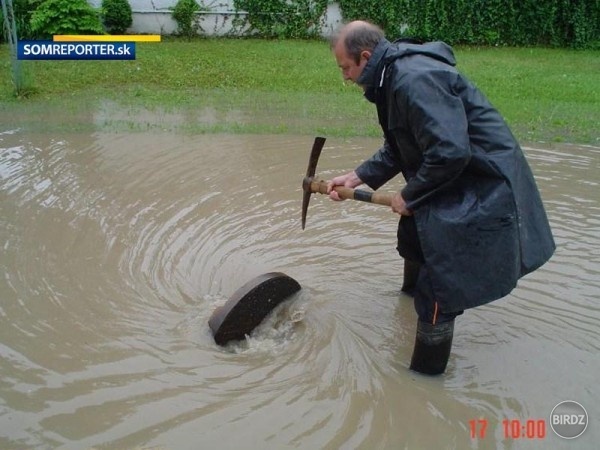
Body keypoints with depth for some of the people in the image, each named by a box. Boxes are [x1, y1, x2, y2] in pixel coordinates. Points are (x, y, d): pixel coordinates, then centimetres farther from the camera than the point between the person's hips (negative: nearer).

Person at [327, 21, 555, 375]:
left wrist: (409, 197, -18)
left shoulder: (414, 80, -26)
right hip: (456, 178, 11)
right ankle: (411, 293, 60)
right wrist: (357, 178, 7)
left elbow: (450, 152, -32)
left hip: (483, 188, -11)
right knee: (413, 233, 32)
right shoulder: (395, 76, 8)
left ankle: (426, 373, 12)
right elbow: (397, 149, 14)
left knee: (437, 290, -6)